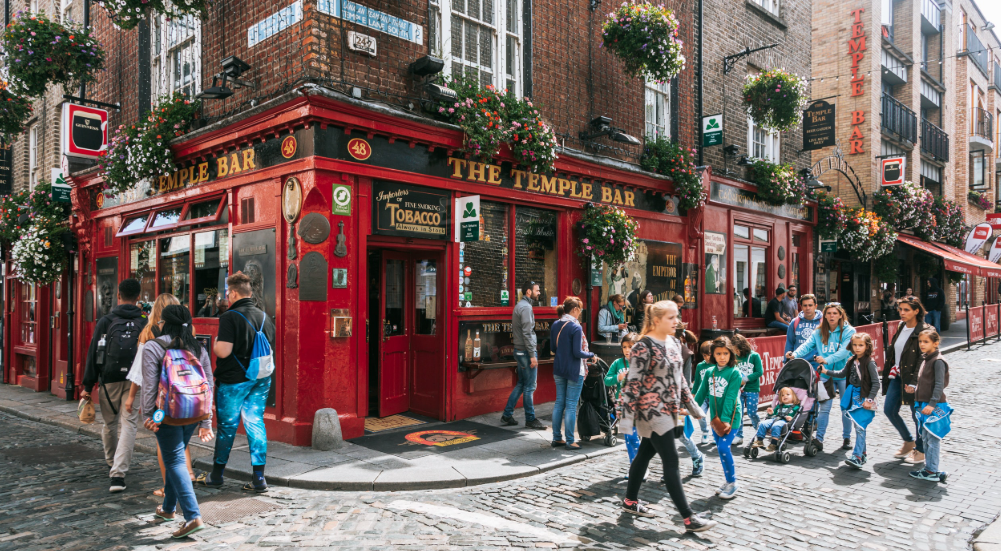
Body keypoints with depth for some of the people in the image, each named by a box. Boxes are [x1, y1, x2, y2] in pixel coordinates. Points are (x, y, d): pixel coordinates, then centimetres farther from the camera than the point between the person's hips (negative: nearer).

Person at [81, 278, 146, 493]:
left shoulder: (106, 321, 1)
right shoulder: (145, 322, 3)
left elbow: (94, 354, 0)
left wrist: (87, 386, 4)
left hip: (109, 381, 1)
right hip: (135, 381, -1)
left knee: (110, 424, 19)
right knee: (128, 425, -2)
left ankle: (112, 462, 39)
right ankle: (118, 474, -12)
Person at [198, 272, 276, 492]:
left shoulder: (230, 317, -14)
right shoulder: (264, 317, 7)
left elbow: (223, 351, -21)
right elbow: (270, 349, 13)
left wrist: (215, 344, -1)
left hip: (233, 381, -5)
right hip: (261, 380, 5)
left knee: (227, 426, 8)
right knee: (256, 423, 8)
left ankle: (216, 475, 24)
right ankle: (259, 478, 8)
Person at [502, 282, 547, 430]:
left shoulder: (520, 305, 16)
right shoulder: (526, 307, -16)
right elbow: (527, 333, -21)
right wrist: (532, 355, -21)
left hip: (520, 351, 10)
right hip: (526, 351, -10)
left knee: (521, 384, 15)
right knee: (530, 387, -1)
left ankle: (507, 415, 18)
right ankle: (530, 419, 7)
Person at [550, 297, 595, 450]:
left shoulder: (555, 325, 4)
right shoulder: (575, 327, -18)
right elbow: (577, 353, -19)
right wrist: (591, 355, -4)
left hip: (558, 369, 7)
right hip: (574, 371, -7)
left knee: (559, 402, 15)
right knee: (571, 405, 1)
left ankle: (556, 438, 21)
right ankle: (569, 441, 8)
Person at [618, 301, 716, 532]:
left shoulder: (674, 343, 9)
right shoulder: (644, 346, -16)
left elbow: (679, 377, 19)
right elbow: (633, 381, -18)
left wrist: (691, 404, 21)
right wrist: (627, 414, -19)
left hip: (669, 410, 8)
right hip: (652, 411, -8)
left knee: (645, 454, 17)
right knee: (671, 461, -5)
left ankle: (630, 501, 31)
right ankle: (689, 518, -1)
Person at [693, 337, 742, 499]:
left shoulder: (735, 373, -11)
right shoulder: (710, 372, 5)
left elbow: (730, 398, -17)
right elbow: (702, 393, 10)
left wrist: (725, 419, -22)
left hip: (730, 417, -6)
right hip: (716, 417, 6)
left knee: (724, 447, -13)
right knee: (720, 449, 10)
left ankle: (732, 483, 2)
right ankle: (728, 481, 23)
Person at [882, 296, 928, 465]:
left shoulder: (923, 331, -15)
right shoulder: (901, 327, 8)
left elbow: (923, 359, -18)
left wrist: (913, 382, -20)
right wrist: (887, 373, 11)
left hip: (913, 379, -7)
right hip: (897, 376, 8)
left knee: (917, 414, 5)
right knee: (889, 410, 9)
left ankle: (920, 450, 23)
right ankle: (909, 440, 30)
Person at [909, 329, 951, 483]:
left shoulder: (938, 361, -15)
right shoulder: (925, 359, 12)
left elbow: (939, 384, -20)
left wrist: (932, 403, -24)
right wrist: (915, 390, 13)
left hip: (935, 406, -9)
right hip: (924, 405, 9)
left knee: (933, 439, -3)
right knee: (925, 438, 15)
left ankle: (932, 472, 3)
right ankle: (928, 468, 24)